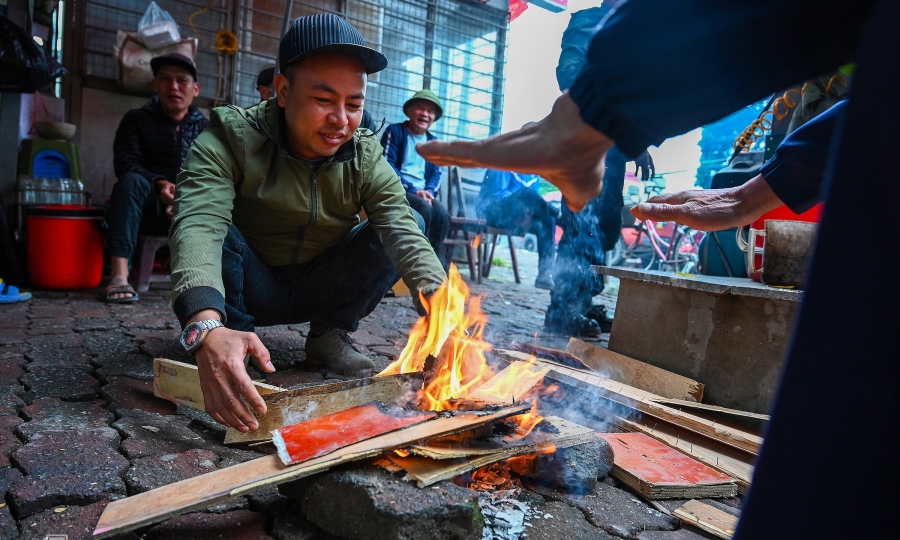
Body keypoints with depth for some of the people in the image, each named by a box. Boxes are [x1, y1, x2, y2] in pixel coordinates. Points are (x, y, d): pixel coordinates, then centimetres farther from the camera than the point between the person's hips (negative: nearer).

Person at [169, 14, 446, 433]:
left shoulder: (366, 158, -13)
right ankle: (230, 337, -12)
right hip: (247, 289, -3)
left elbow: (404, 230, -27)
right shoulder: (230, 139, -23)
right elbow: (198, 224, -39)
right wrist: (206, 327, -58)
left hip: (319, 289, 3)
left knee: (402, 226, -16)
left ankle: (329, 337, -2)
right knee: (213, 226, -31)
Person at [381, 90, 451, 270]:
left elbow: (436, 173, 12)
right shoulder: (394, 131, 2)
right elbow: (387, 166, -8)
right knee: (424, 208, -33)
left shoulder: (433, 142, 18)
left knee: (442, 213, -25)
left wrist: (429, 190, -11)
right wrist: (413, 190, -18)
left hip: (423, 193, 5)